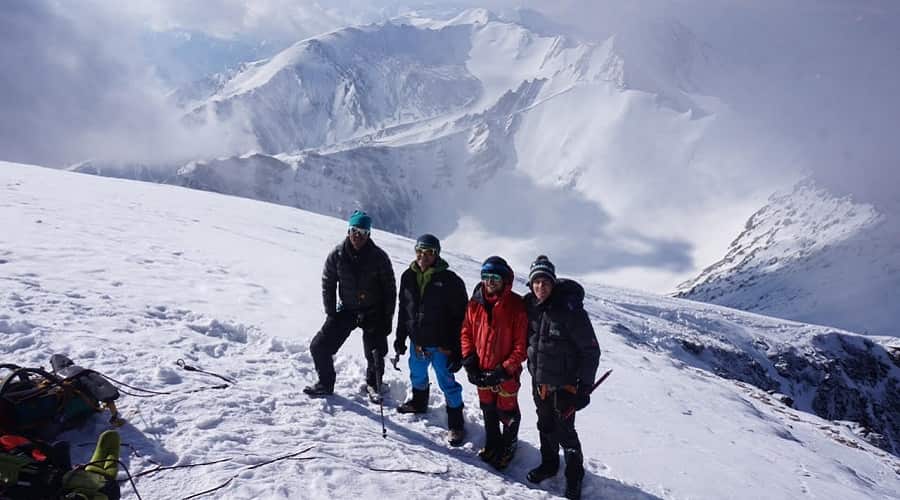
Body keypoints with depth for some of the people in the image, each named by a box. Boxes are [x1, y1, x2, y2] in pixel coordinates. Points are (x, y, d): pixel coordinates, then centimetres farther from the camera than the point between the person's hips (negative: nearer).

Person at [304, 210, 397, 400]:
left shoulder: (379, 257, -12)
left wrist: (387, 319, -8)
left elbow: (390, 290, -5)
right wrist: (331, 314, -4)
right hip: (346, 310, 2)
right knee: (319, 347, -1)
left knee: (376, 355, 0)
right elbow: (328, 284, 2)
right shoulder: (337, 255, -7)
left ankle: (373, 385, 30)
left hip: (373, 313, -2)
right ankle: (325, 383, 22)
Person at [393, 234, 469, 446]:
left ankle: (456, 424, 18)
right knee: (417, 375, 25)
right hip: (417, 341, 6)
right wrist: (400, 338, 14)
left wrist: (457, 350, -15)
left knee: (447, 383, 2)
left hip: (441, 344, -6)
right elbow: (403, 310, 12)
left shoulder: (449, 280, -15)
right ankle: (419, 403, 51)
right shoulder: (408, 277, 1)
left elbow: (461, 317, -13)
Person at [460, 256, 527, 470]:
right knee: (488, 410, 21)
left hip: (507, 372, -4)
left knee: (506, 412, 12)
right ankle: (492, 444, 43)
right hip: (482, 370, 4)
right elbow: (466, 332, 7)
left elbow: (521, 344, -15)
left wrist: (505, 370, -19)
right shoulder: (475, 303, -3)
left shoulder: (516, 305, -17)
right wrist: (469, 361, -3)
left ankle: (509, 446, 37)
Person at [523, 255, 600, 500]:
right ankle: (548, 464, 41)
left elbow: (591, 351, -14)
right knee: (545, 425, 20)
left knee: (564, 430, 3)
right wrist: (532, 369, 14)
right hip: (539, 381, 5)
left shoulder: (570, 309, -20)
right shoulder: (530, 306, -4)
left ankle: (574, 475, 24)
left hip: (564, 383, -5)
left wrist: (584, 385, -15)